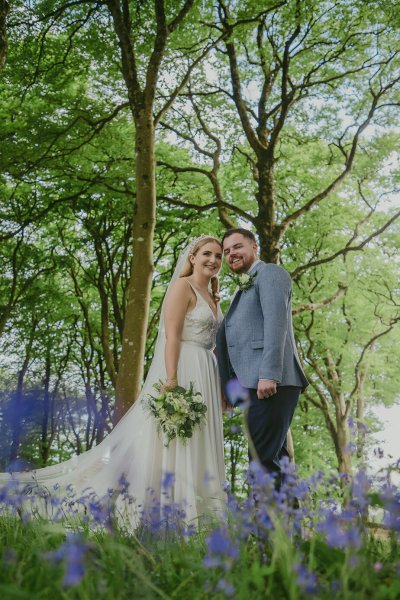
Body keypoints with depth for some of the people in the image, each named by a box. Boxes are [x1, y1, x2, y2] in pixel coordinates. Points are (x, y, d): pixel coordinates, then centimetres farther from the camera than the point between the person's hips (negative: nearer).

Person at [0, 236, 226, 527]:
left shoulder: (211, 296, 19)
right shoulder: (182, 286, -6)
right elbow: (171, 336, -16)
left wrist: (220, 387, 16)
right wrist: (172, 380, -25)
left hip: (205, 375, 9)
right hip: (181, 370, -9)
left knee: (195, 445, 8)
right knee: (170, 444, -7)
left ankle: (189, 514, 14)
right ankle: (154, 516, 0)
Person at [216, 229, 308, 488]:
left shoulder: (270, 273, -1)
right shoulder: (245, 287, 27)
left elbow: (276, 323, -16)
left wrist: (268, 375, -25)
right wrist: (227, 389, 19)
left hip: (271, 382, -10)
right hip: (258, 382, 10)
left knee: (263, 457, -11)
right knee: (275, 456, 13)